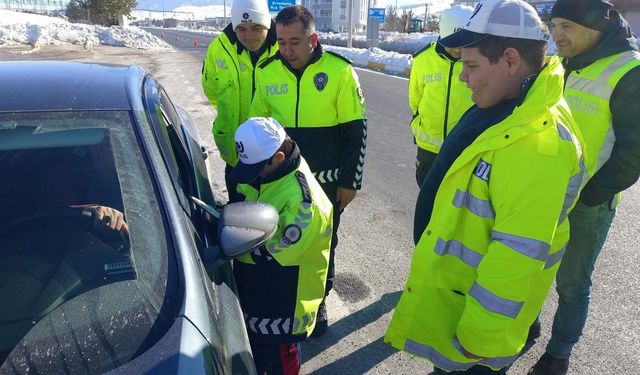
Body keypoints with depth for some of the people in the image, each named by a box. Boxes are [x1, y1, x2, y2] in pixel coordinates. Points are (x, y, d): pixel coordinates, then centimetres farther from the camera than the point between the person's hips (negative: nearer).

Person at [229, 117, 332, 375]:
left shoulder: (303, 200, -31)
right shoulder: (270, 171, -5)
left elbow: (277, 254, -28)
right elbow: (248, 200, 12)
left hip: (284, 298, -8)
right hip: (256, 286, 8)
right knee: (254, 343, 28)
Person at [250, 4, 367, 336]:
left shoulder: (339, 71, -11)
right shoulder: (267, 72, -2)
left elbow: (355, 130, -7)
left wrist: (349, 181, -7)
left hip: (326, 181, -2)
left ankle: (318, 301, 39)